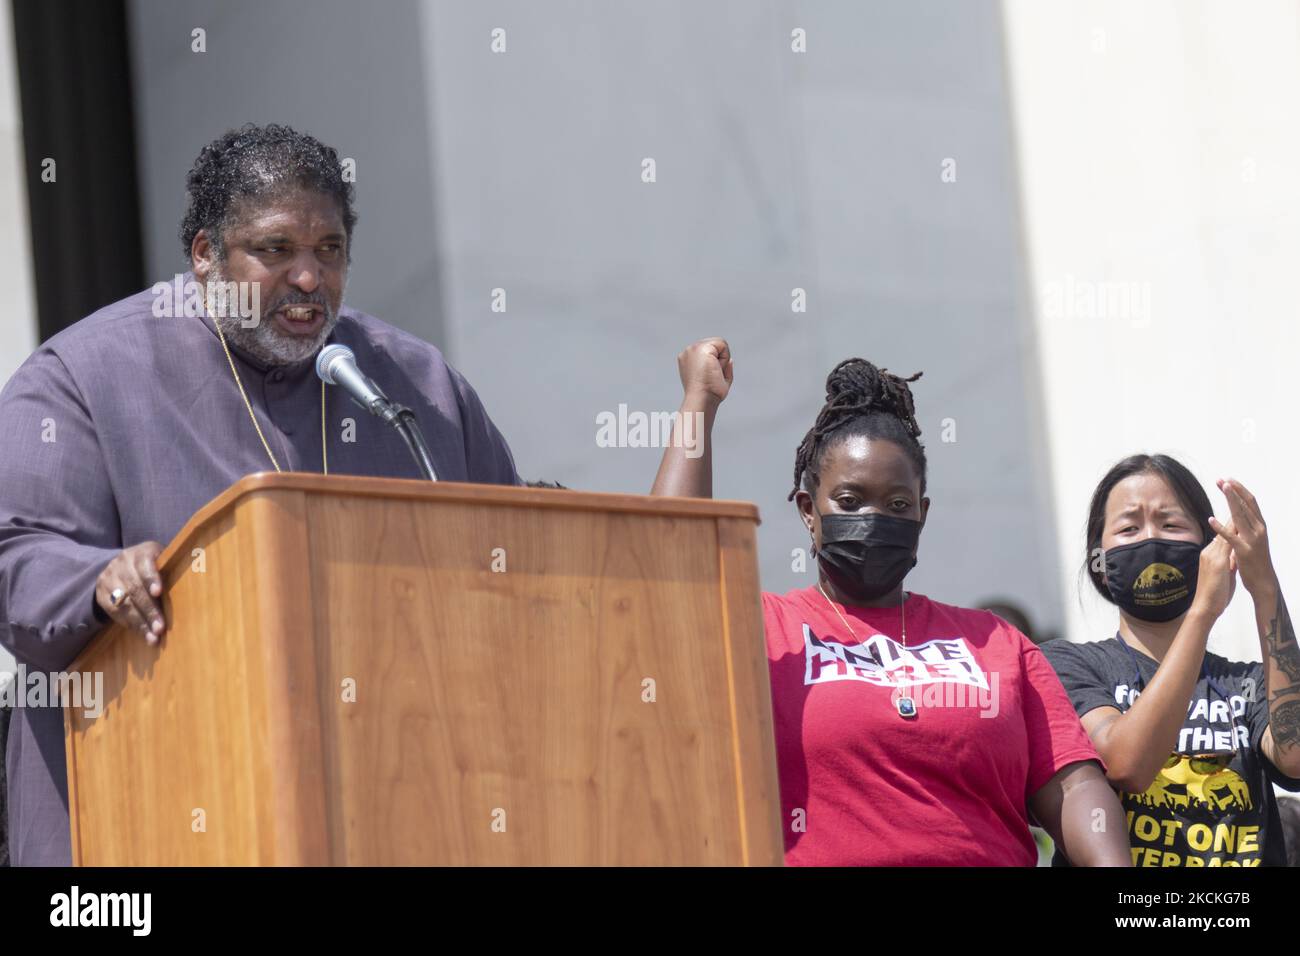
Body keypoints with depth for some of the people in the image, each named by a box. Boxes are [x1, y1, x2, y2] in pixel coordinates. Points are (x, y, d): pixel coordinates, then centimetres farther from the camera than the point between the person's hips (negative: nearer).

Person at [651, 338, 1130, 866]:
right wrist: (700, 401, 0)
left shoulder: (995, 642, 17)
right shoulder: (763, 630, 10)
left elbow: (1073, 786, 11)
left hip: (992, 856, 1)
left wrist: (1112, 864, -10)